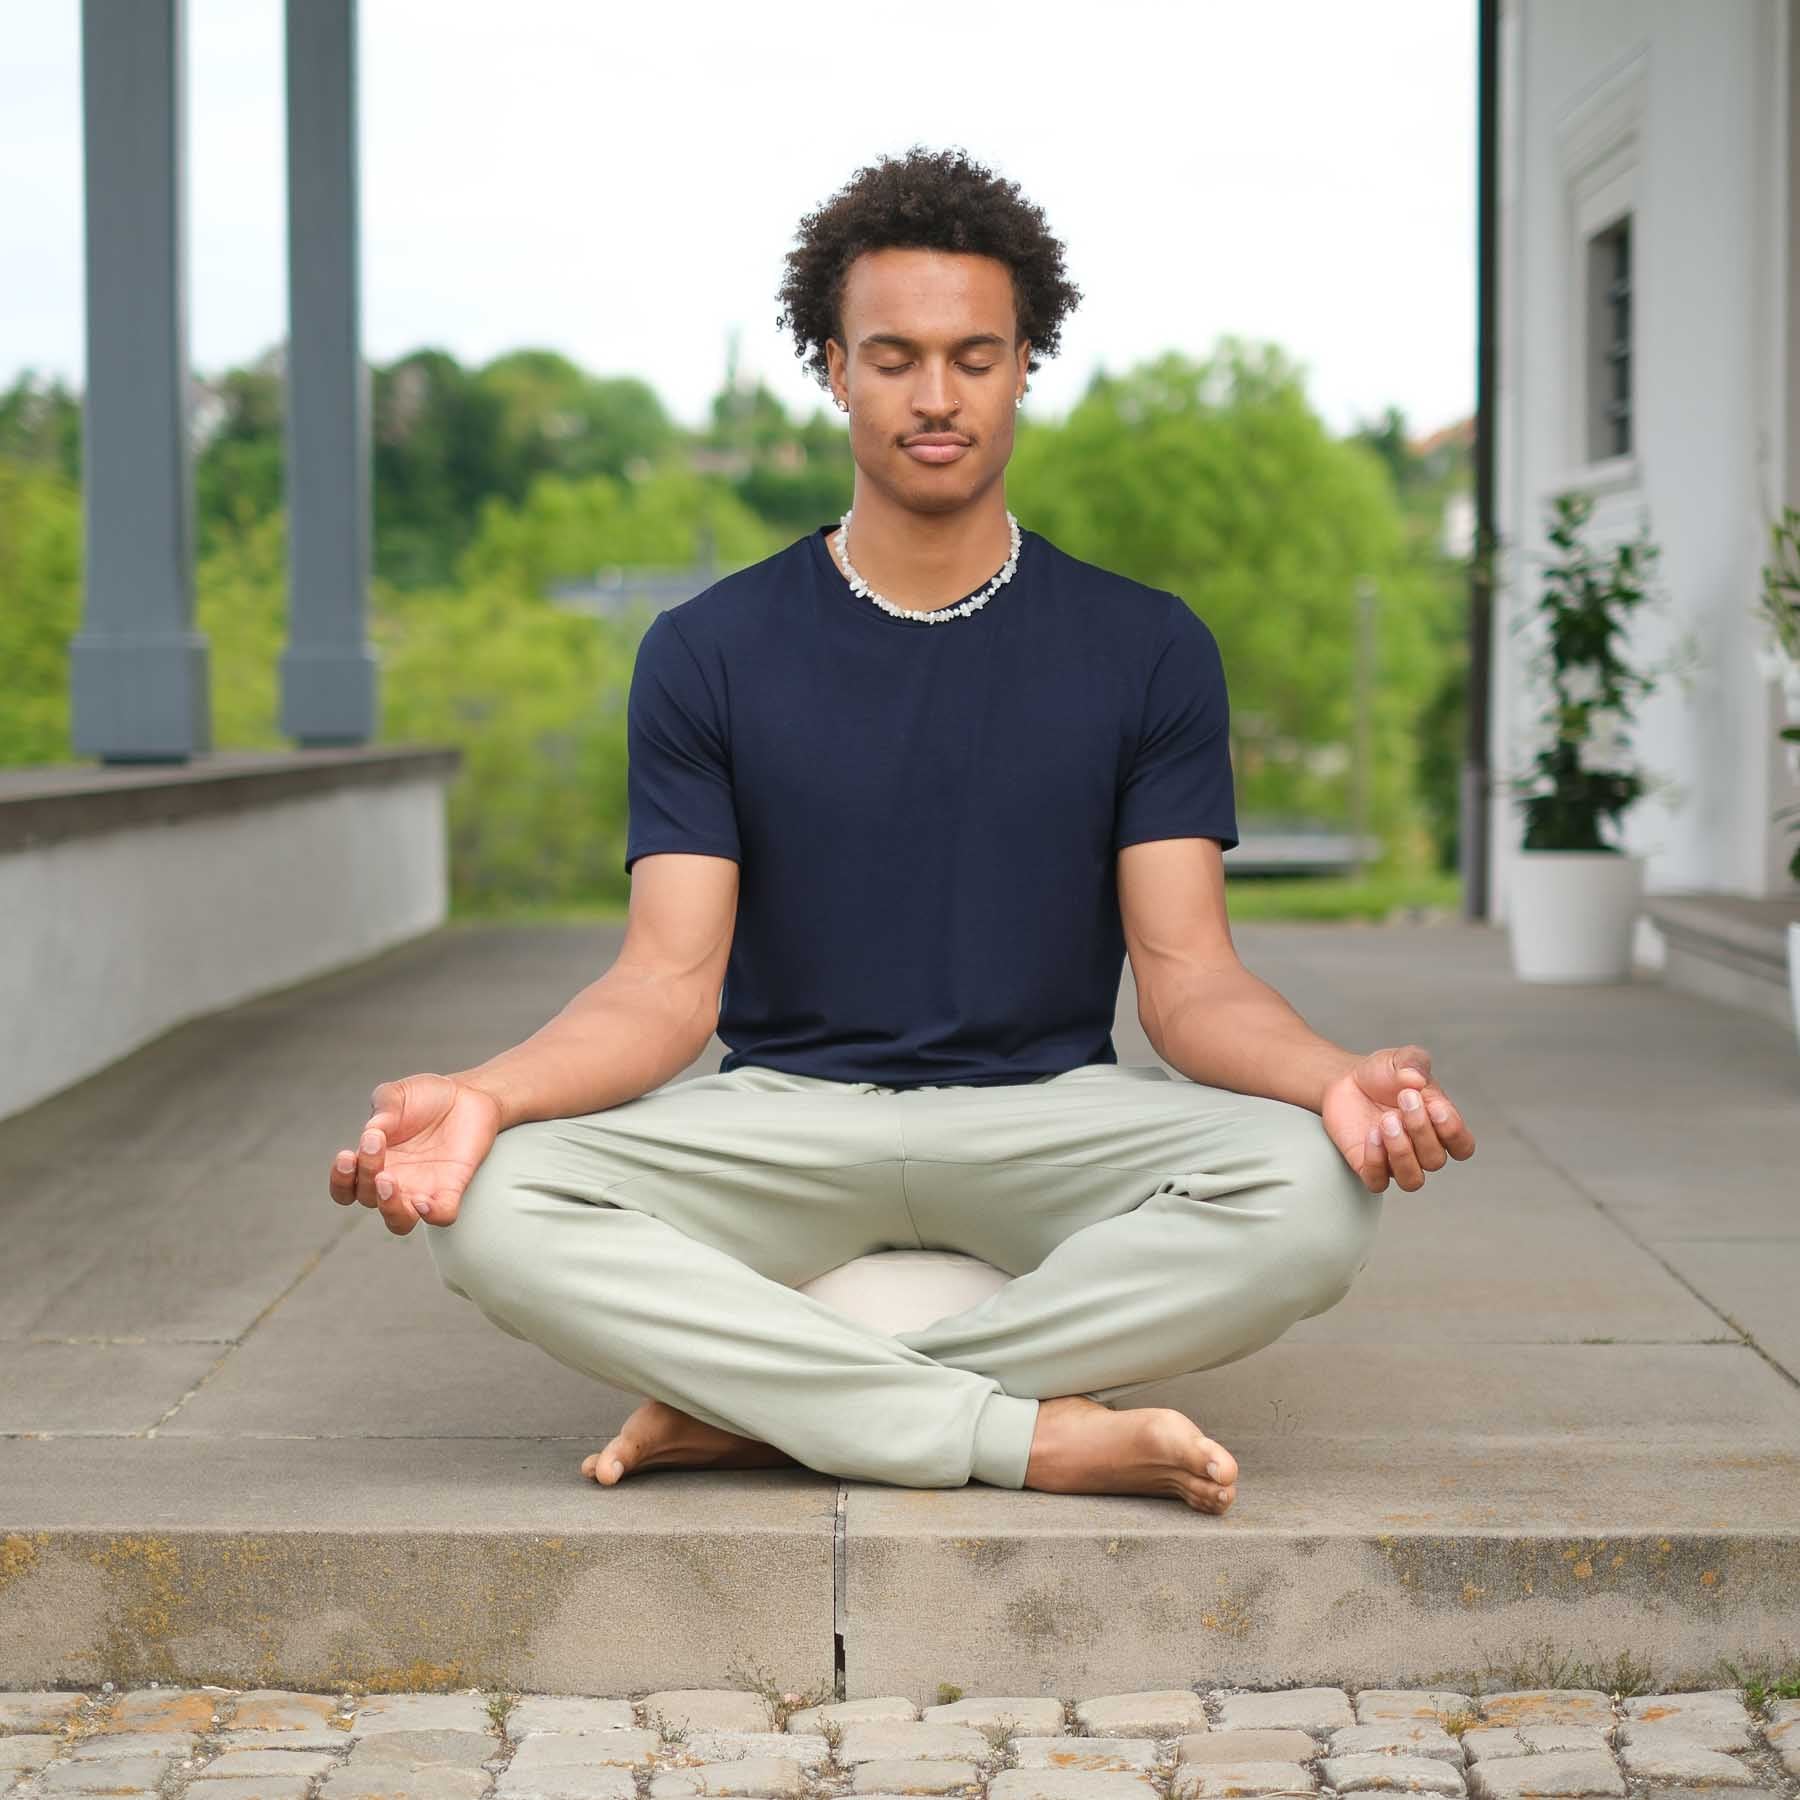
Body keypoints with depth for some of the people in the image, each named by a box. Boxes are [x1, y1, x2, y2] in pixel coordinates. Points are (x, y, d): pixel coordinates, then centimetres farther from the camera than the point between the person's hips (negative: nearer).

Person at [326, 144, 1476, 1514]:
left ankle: (765, 1410, -26)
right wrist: (483, 1095, -24)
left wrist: (1341, 1081, -25)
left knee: (1313, 1194, -32)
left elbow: (1188, 975, -2)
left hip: (1049, 1112, 0)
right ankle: (1041, 1436, -29)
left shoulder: (1148, 649, 5)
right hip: (783, 1116, 0)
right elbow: (669, 983, -3)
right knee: (492, 1208, -30)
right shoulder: (706, 655, 5)